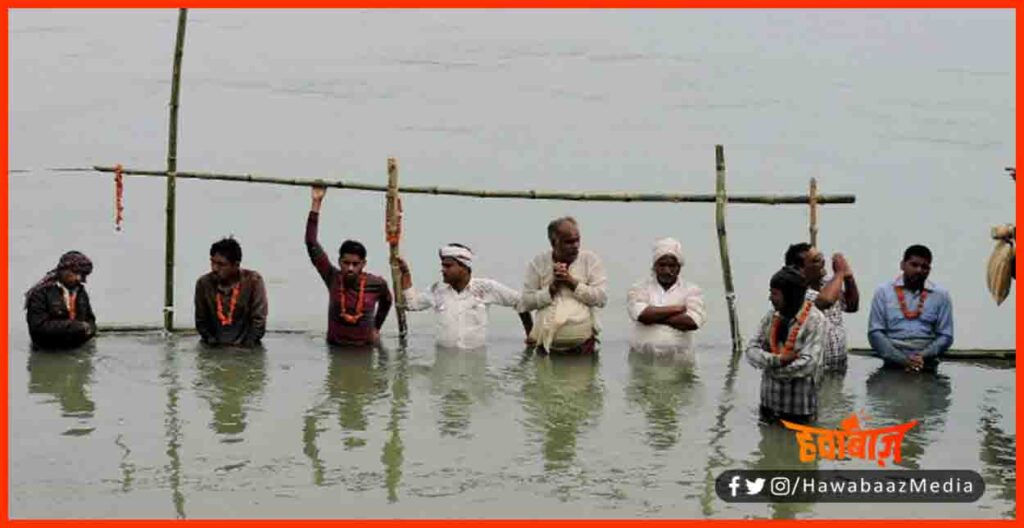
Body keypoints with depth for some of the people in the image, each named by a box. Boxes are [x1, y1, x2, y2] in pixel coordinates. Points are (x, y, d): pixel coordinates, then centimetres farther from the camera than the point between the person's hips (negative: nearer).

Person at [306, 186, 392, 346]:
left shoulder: (376, 284, -9)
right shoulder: (333, 278, -8)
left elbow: (386, 301, 16)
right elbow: (311, 245, -13)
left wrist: (376, 328, 15)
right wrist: (316, 203, -15)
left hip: (364, 347, -1)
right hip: (335, 346, 1)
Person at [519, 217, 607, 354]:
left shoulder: (590, 259, 4)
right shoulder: (538, 263, 5)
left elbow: (601, 299, -5)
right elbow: (525, 304, -1)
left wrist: (572, 282, -11)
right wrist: (552, 287, -11)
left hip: (582, 343, -1)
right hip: (547, 342, 1)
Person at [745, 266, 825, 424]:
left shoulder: (814, 319, -13)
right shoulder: (771, 316, 4)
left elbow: (807, 364, -21)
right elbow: (751, 350, 0)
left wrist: (770, 368, -11)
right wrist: (777, 360, -19)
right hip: (769, 400, 5)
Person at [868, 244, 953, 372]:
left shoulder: (941, 295, 9)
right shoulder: (884, 292, 6)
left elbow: (945, 336, 6)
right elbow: (875, 333, -1)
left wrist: (923, 356, -11)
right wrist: (902, 359, -12)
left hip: (927, 367, 1)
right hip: (892, 365, 0)